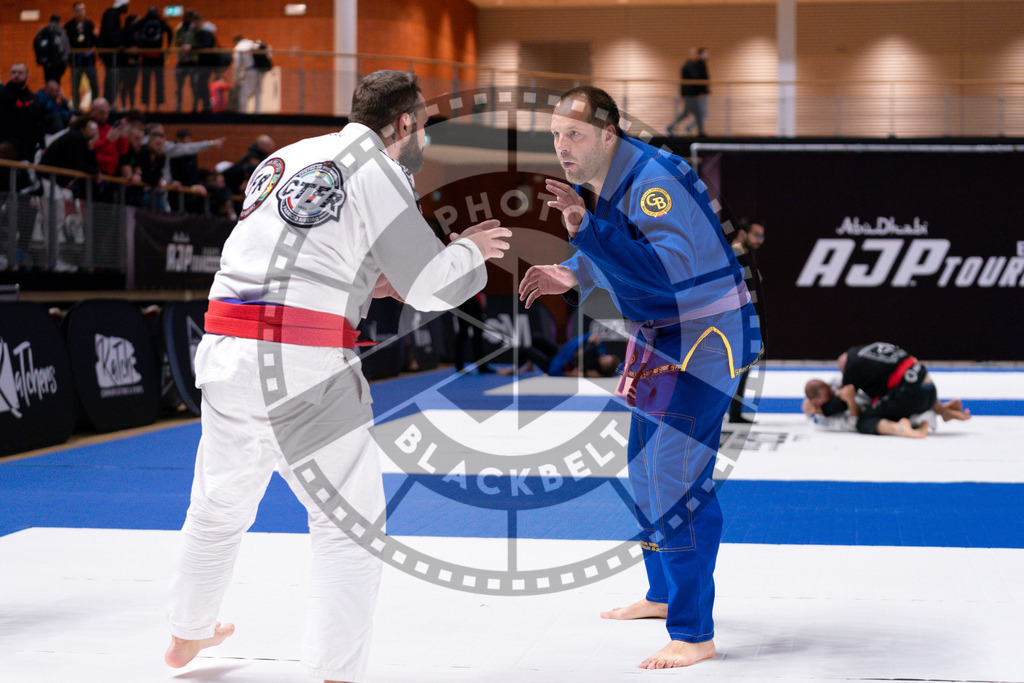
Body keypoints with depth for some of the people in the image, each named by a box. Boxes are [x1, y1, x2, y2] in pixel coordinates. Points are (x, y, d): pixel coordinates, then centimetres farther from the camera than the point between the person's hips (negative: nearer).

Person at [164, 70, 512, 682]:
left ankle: (189, 633, 43)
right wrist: (470, 250, 15)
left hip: (226, 351, 8)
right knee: (351, 519, 3)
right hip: (304, 363, -8)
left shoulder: (289, 157, 18)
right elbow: (432, 286, -5)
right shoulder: (377, 173, -5)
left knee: (220, 504, 24)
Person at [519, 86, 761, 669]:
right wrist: (572, 276, 1)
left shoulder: (655, 180, -27)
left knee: (677, 479, -13)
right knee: (647, 468, 21)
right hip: (658, 335, 10)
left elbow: (668, 267, -39)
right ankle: (664, 595, 40)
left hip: (707, 337, -10)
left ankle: (694, 635, -6)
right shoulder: (592, 185, 2)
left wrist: (588, 227, -41)